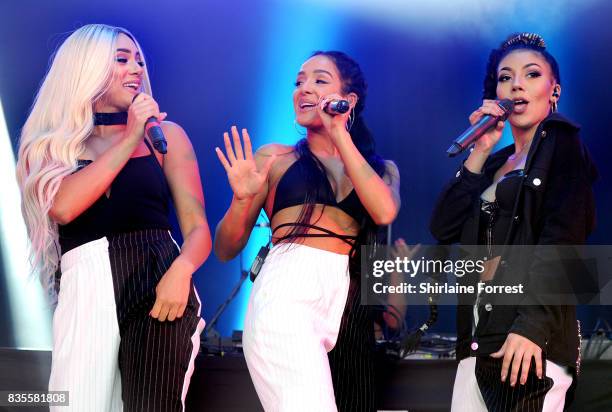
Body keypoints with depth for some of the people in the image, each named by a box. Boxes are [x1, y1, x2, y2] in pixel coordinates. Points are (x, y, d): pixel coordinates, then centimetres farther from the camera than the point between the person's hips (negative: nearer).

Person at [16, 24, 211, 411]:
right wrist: (130, 139, -6)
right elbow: (62, 207, -9)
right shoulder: (49, 145, 12)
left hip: (155, 282, -1)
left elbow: (198, 226, 5)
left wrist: (181, 269, -16)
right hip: (83, 295, 1)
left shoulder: (165, 134, 12)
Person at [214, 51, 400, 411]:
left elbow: (385, 212, -6)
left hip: (350, 309, 3)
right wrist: (242, 199, -7)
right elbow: (226, 250, 13)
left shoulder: (382, 169, 19)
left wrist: (340, 134, -1)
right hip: (288, 297, -3)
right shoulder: (276, 158, 15)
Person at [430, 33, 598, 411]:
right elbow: (443, 228, 10)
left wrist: (532, 324, -22)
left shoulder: (561, 144, 2)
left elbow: (561, 238, -11)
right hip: (481, 336, 6)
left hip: (532, 336, -6)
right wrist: (480, 151, 6)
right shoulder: (495, 163, 22)